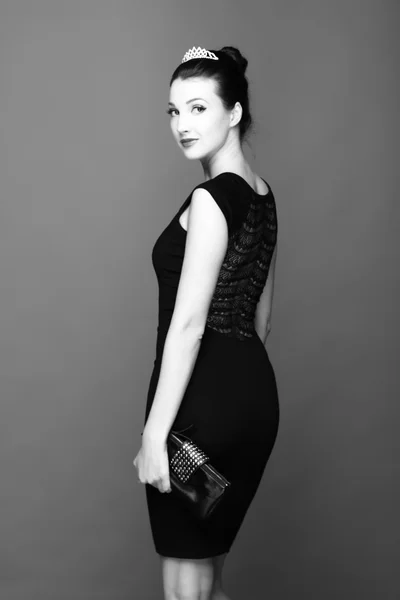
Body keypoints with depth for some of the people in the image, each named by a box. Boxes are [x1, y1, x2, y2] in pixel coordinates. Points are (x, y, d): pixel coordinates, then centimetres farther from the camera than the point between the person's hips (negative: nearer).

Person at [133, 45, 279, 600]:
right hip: (255, 391, 9)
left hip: (204, 394, -9)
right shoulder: (262, 195, 12)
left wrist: (154, 432, -19)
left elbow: (188, 324, -20)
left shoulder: (211, 199, -15)